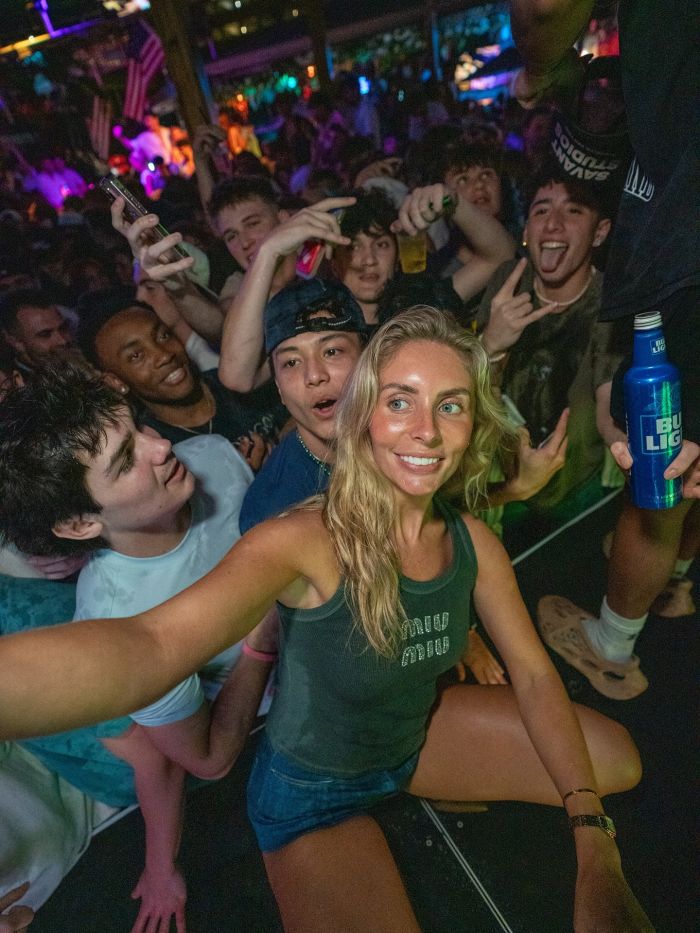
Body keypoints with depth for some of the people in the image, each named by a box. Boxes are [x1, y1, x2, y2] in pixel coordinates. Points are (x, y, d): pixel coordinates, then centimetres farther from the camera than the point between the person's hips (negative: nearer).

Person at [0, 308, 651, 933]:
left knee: (616, 763, 7)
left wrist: (595, 847, -16)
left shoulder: (473, 543, -15)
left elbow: (532, 673, -7)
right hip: (311, 791, -5)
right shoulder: (308, 539, -33)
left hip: (420, 733, 5)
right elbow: (157, 644, -49)